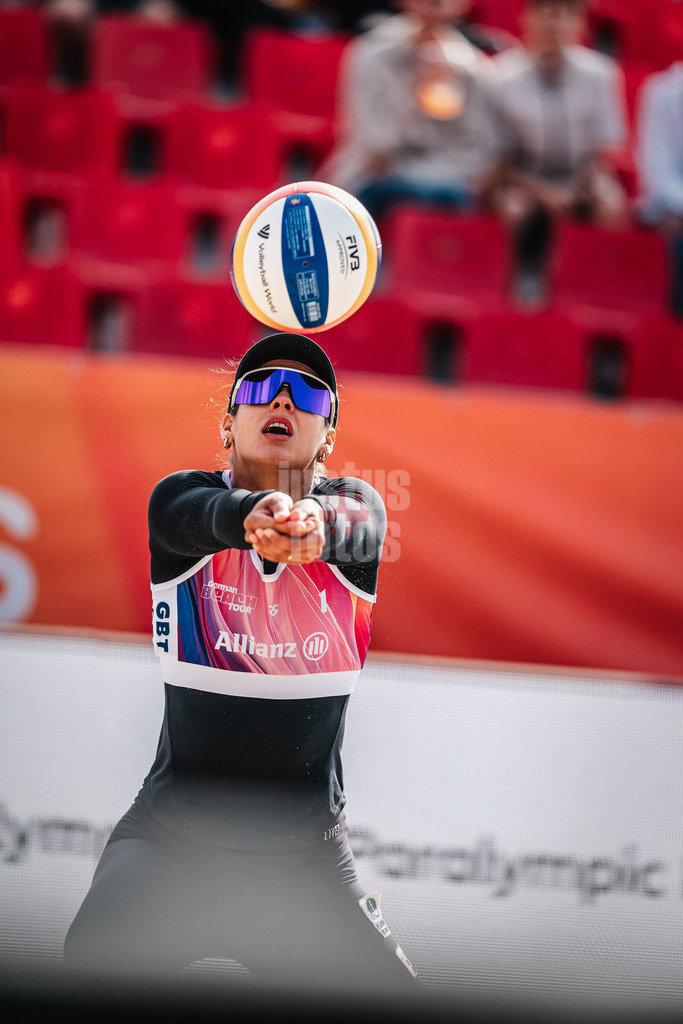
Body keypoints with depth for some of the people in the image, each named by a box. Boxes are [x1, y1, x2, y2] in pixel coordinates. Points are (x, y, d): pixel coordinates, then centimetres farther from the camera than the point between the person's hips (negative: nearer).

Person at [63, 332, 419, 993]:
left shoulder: (356, 505, 0)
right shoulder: (178, 497, -3)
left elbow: (355, 526, -25)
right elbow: (197, 515, -27)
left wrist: (311, 524, -51)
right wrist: (253, 514, -52)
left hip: (310, 857, 2)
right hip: (171, 836, -2)